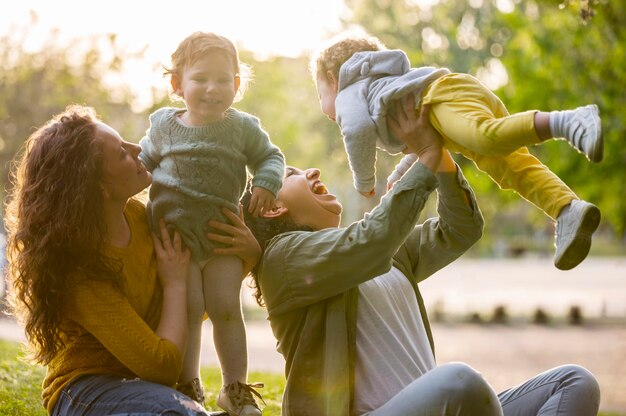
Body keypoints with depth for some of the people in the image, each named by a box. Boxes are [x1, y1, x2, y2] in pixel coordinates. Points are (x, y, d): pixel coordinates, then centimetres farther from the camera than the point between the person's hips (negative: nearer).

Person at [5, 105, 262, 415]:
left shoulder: (140, 216, -1)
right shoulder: (78, 271, -21)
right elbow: (163, 365, -21)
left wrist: (247, 254, -5)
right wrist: (175, 283, -9)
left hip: (143, 386, 6)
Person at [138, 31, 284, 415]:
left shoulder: (242, 128, 0)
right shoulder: (164, 127, 3)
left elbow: (270, 156, 10)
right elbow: (143, 161, 19)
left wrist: (266, 183, -8)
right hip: (175, 232, 0)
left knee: (226, 308, -1)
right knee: (188, 307, -6)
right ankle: (188, 384, 9)